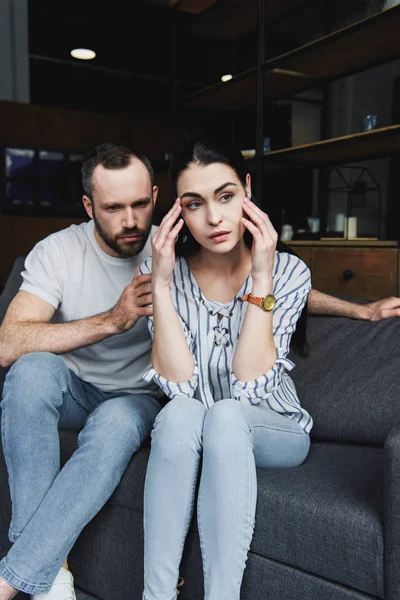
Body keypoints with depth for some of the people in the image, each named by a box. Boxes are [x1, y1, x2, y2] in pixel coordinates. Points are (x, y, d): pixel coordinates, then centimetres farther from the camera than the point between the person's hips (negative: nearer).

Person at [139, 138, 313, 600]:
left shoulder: (288, 271, -13)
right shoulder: (164, 271, -10)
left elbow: (250, 384, -22)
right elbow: (178, 384, -20)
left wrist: (261, 279, -27)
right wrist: (161, 282, -26)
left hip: (272, 431, 0)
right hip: (184, 431, 1)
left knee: (224, 414, -32)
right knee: (180, 413, -32)